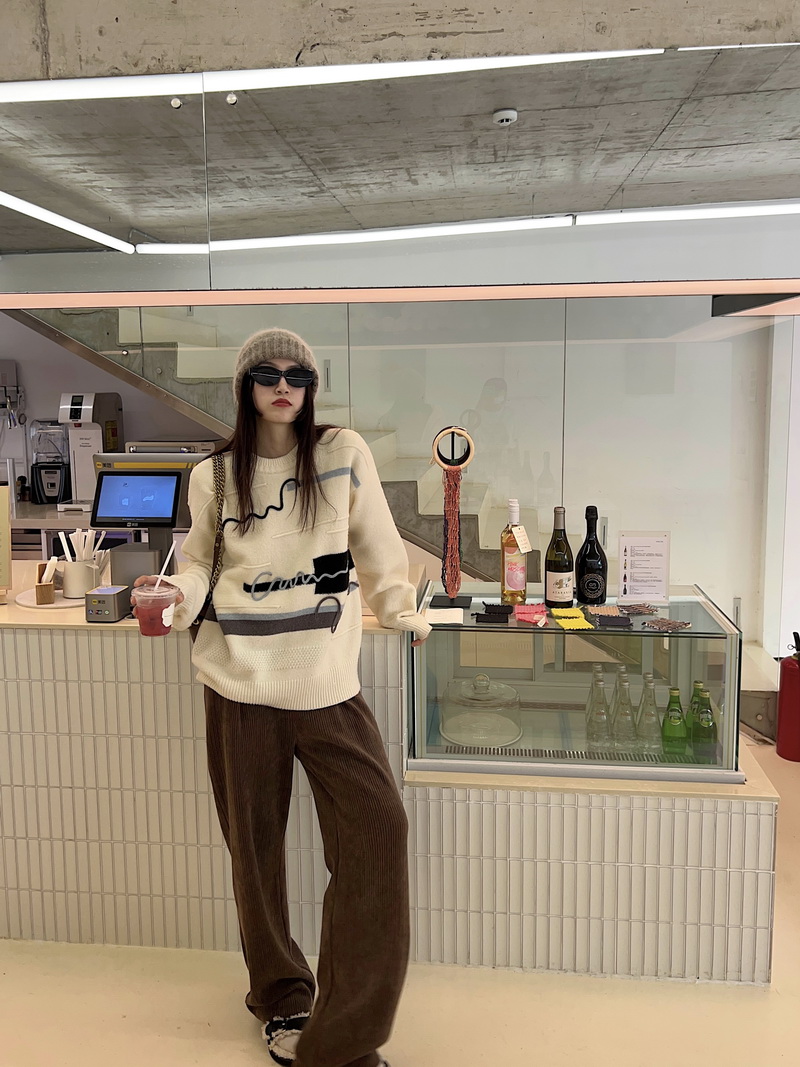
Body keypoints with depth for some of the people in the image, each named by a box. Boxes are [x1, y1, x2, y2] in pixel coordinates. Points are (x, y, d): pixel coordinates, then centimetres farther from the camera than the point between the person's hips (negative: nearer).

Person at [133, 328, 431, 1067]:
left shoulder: (343, 453, 4)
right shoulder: (214, 474, 7)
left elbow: (376, 547, 9)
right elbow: (202, 564, 11)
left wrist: (400, 611, 6)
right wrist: (179, 595, -8)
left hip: (327, 681, 0)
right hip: (240, 680, 1)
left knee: (378, 825, -8)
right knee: (255, 841, 11)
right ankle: (283, 999, 35)